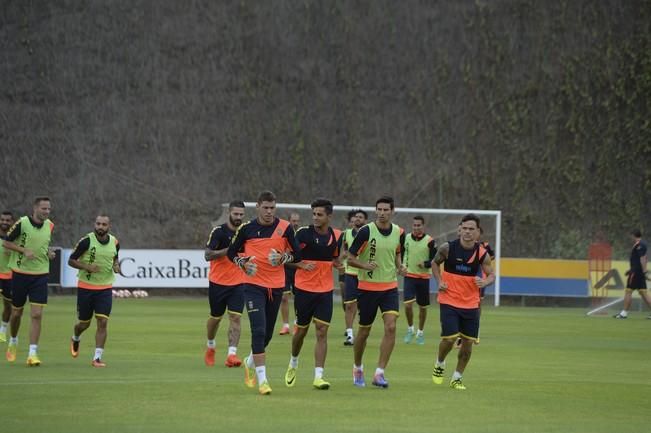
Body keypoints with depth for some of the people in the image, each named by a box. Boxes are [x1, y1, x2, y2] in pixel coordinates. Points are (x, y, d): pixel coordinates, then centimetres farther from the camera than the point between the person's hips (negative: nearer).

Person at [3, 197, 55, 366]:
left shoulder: (50, 226, 2)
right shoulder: (22, 223, -13)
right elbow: (6, 242, -5)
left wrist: (49, 252, 1)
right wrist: (24, 250, -18)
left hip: (41, 274, 2)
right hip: (20, 273, -2)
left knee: (36, 315, -9)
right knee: (16, 312, 11)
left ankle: (32, 354, -9)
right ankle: (13, 342, 40)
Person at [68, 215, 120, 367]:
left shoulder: (114, 242, 0)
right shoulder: (86, 241, -13)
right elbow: (71, 260, -7)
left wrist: (116, 266, -3)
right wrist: (87, 267, -23)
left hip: (105, 288, 2)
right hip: (85, 287, -2)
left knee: (103, 322, -10)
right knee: (84, 323, 10)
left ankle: (97, 358, -6)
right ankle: (75, 339, 45)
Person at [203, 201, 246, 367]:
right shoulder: (218, 232, -10)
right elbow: (207, 255, -18)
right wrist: (229, 250, -25)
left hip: (238, 283, 2)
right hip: (218, 282, -2)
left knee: (235, 317, -13)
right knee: (216, 317, 12)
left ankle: (232, 354, -19)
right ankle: (210, 346, 39)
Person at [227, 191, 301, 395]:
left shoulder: (285, 228, 0)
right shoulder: (247, 229, -2)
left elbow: (297, 255, 5)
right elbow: (232, 253, 9)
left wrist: (283, 258, -15)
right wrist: (243, 263, -11)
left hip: (276, 286, 3)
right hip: (253, 285, -3)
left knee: (267, 333, 13)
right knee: (258, 331, -14)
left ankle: (249, 363, 42)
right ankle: (262, 379, -14)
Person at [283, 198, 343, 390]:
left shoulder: (337, 236, 3)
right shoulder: (303, 233, -9)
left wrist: (338, 263, -2)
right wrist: (302, 264, -24)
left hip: (325, 290, 2)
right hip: (304, 289, -2)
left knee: (322, 332, -6)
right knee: (302, 330, 9)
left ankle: (318, 376, -7)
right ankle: (293, 363, 37)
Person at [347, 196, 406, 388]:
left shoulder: (399, 233, 1)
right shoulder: (366, 231, -11)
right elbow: (350, 258, -7)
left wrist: (400, 267, 1)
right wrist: (365, 265, -25)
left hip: (390, 287, 3)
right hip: (367, 287, -3)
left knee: (391, 327, -14)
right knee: (364, 331, 7)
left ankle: (379, 373, -10)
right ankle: (357, 368, 31)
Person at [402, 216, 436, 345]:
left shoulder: (430, 241, -10)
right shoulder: (407, 238, 0)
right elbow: (402, 253, 17)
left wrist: (426, 264, -24)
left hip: (424, 277, -1)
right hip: (409, 276, 1)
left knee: (423, 307, 10)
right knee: (408, 304, -14)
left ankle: (420, 332, 27)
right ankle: (410, 329, 6)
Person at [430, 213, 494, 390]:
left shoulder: (482, 253, -5)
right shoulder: (448, 248, -9)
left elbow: (491, 274, 5)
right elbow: (435, 263, 10)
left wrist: (484, 282, -18)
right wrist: (439, 281, -6)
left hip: (471, 304, 2)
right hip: (449, 302, -2)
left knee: (468, 342, 3)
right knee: (449, 338, -11)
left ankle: (457, 378, 19)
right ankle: (439, 364, 21)